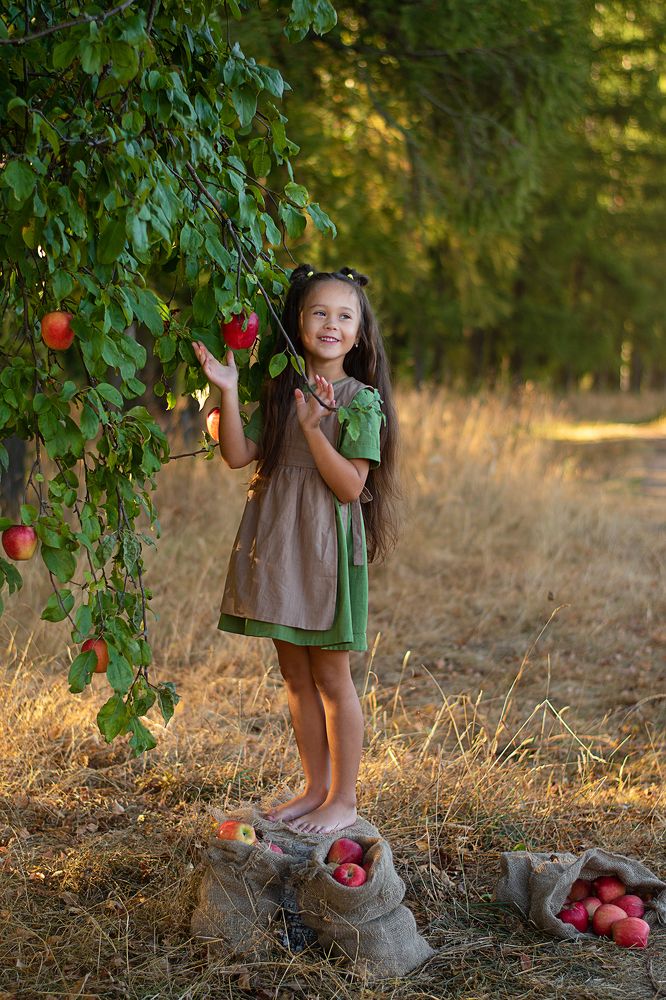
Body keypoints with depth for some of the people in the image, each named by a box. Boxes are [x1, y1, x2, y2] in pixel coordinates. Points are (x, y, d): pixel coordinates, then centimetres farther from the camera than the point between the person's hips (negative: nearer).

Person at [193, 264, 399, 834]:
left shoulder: (360, 400, -7)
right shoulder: (279, 393, 9)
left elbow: (350, 486, -14)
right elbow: (238, 456, 1)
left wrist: (312, 428, -23)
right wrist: (227, 391, -7)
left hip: (326, 545, -5)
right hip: (274, 541, 6)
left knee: (330, 674, 1)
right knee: (295, 674, 12)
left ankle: (343, 799, 13)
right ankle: (316, 788, 25)